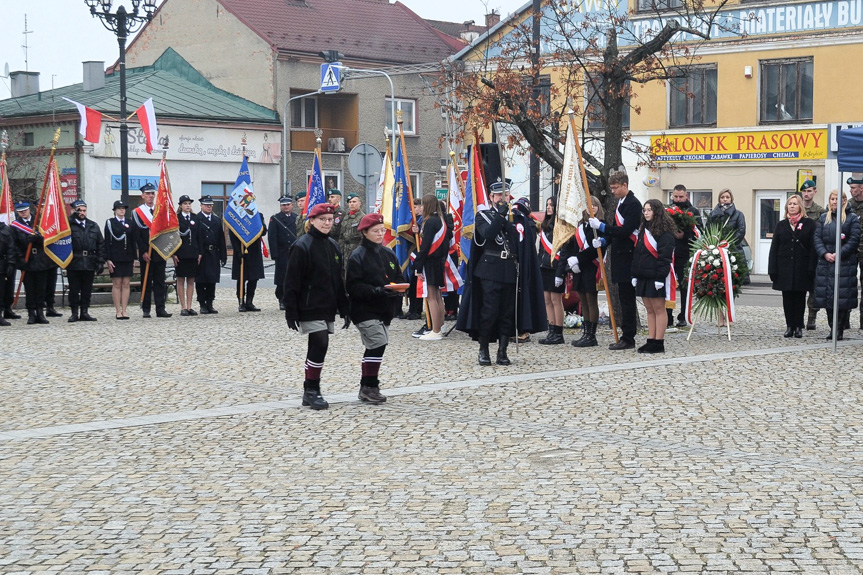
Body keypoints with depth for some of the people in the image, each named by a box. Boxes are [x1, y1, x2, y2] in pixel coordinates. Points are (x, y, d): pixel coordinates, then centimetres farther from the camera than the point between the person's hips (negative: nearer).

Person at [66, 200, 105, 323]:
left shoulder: (93, 226, 13)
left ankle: (84, 312, 15)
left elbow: (101, 244, 13)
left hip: (89, 264, 4)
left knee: (87, 290, 8)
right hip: (74, 263, -4)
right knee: (74, 289, 2)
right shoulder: (69, 225, 0)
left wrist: (101, 261, 4)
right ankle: (74, 312, 10)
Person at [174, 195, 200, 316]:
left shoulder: (195, 218, 11)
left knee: (191, 280, 5)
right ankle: (183, 307, 4)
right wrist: (174, 254, -11)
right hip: (180, 254, -4)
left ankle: (189, 307, 10)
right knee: (181, 280, 1)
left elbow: (199, 237, 11)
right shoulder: (176, 218, -1)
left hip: (193, 253, 4)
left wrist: (199, 253, 4)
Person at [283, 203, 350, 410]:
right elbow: (292, 281, -12)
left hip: (328, 308, 7)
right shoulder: (302, 246, -10)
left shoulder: (333, 246, 12)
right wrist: (290, 311, -15)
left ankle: (310, 392, 18)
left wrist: (344, 308, 15)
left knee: (317, 347, 11)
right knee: (320, 344, -14)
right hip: (309, 308, -7)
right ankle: (312, 390, -4)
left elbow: (339, 280, 18)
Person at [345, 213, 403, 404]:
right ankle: (369, 387, -7)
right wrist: (377, 291, -24)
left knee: (375, 347, 11)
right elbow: (353, 286, -13)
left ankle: (368, 388, 21)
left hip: (384, 309, 7)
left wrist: (397, 290, -7)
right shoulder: (358, 255, -9)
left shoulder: (388, 253, 11)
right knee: (378, 344, -16)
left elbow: (398, 277, 16)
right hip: (365, 309, -7)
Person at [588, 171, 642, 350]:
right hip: (620, 256, 10)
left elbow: (625, 231, -22)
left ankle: (628, 339, -2)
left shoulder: (633, 204, -13)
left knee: (627, 299, -6)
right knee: (624, 299, 12)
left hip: (628, 257, -10)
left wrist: (601, 226, -19)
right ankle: (626, 336, 17)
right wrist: (603, 240, 3)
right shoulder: (620, 203, 17)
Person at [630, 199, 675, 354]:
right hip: (644, 276, 8)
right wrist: (635, 274, 12)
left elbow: (665, 256, -15)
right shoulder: (644, 230, 17)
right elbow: (637, 253, 18)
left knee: (658, 309, -4)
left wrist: (660, 277, -20)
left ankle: (659, 343, -2)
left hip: (657, 276, -8)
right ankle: (651, 340, 14)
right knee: (649, 309, 10)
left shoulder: (664, 231, -10)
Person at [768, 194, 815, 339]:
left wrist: (811, 268, -12)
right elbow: (774, 248, 6)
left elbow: (813, 247, -3)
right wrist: (772, 270, -2)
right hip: (785, 268, 2)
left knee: (800, 298, 3)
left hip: (802, 268, -2)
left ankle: (798, 326, 10)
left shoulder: (809, 224, 2)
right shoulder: (781, 225, 10)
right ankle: (790, 326, 10)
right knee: (787, 298, 4)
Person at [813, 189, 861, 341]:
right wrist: (825, 253, -9)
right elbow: (817, 238, 7)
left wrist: (839, 254, -14)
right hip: (826, 263, 4)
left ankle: (840, 329, 1)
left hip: (845, 263, -4)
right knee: (827, 296, 3)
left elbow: (854, 240, -5)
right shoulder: (823, 219, 14)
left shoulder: (852, 218, 3)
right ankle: (832, 328, 11)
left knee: (843, 298, -6)